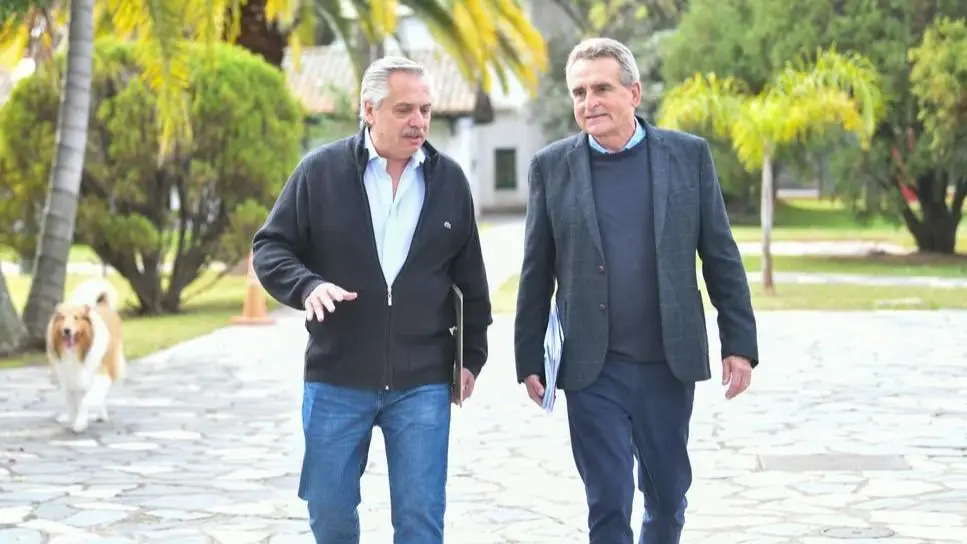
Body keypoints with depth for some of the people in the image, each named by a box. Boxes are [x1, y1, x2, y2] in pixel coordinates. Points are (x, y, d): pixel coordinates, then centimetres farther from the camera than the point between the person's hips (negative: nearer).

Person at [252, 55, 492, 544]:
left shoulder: (449, 179, 5)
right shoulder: (320, 171, -2)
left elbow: (470, 278, 13)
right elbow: (270, 247, 2)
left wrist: (472, 355, 15)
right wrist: (307, 286, -18)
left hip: (422, 383, 1)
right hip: (336, 380, -1)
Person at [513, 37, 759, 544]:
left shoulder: (689, 155, 1)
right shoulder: (552, 166, 1)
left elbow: (722, 257, 3)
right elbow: (537, 274, 5)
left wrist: (738, 344, -1)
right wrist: (529, 361, 4)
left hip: (669, 364, 1)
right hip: (592, 370, -1)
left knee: (668, 497, 13)